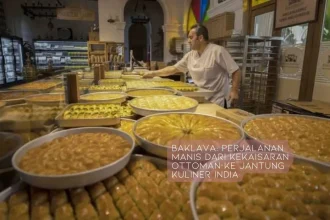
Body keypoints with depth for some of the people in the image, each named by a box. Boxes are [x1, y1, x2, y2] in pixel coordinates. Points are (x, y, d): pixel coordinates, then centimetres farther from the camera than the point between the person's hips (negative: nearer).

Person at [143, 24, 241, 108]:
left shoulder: (217, 51, -14)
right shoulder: (190, 55, 4)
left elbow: (235, 71, -12)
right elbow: (174, 68, 10)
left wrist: (234, 91, -21)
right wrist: (154, 73, 7)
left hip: (216, 102, -5)